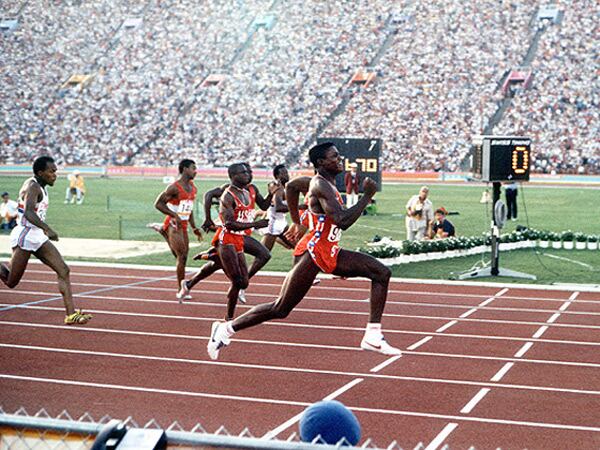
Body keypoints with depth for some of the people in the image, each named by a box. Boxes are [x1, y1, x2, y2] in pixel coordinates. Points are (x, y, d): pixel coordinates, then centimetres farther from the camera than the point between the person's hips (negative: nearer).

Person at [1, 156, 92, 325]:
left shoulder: (41, 187, 13)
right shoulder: (32, 186, -17)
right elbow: (28, 212, -33)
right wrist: (47, 229, -42)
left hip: (38, 237, 9)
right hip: (24, 237, -9)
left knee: (63, 270, -6)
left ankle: (71, 314, -10)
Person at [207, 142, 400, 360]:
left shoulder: (325, 181, 11)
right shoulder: (321, 185, -18)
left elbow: (291, 186, 28)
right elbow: (342, 221, -31)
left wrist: (297, 223, 31)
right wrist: (367, 196, -22)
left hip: (330, 253, 10)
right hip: (312, 254, -10)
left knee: (382, 273, 0)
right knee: (281, 309, -4)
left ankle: (373, 337, -1)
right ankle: (227, 329, 12)